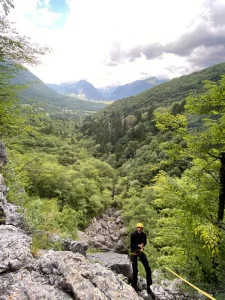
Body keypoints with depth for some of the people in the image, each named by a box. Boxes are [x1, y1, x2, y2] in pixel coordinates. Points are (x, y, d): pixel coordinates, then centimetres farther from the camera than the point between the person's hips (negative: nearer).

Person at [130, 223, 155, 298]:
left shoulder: (143, 235, -7)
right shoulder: (133, 235, -20)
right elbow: (131, 245, -18)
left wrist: (142, 245, -10)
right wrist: (138, 246, -31)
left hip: (141, 252, 5)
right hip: (134, 253, -4)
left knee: (148, 269, 1)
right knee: (135, 271, -3)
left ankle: (148, 288, 15)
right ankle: (134, 288, 19)